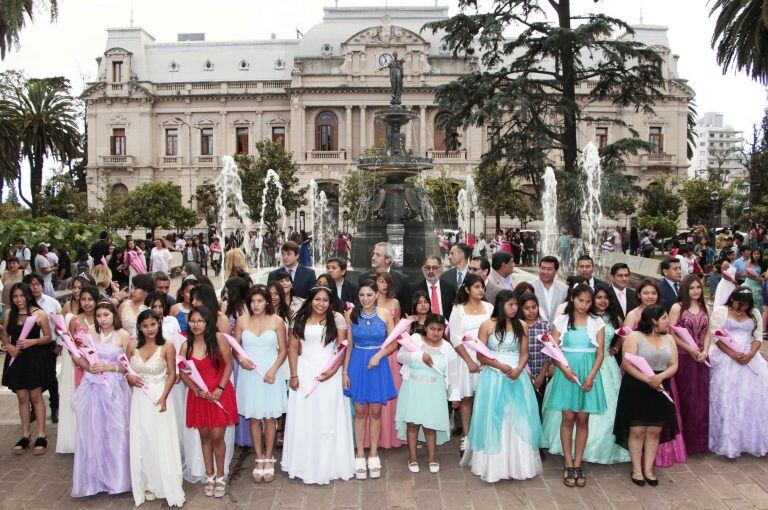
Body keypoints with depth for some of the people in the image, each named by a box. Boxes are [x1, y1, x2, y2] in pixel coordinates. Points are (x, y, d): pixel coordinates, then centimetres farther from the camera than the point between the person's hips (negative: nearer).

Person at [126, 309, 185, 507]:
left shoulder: (167, 346, -9)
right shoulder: (133, 346, 1)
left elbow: (171, 374, -7)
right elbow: (126, 369, 14)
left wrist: (163, 397, -18)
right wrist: (129, 377, -9)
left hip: (160, 398, -3)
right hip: (139, 399, 4)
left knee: (162, 442, 0)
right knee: (142, 443, 9)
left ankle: (169, 488, 12)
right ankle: (149, 485, 22)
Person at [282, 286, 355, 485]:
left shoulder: (337, 319, 1)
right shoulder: (300, 320, 5)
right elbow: (293, 348, 3)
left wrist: (333, 370, -13)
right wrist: (294, 375, -4)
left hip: (329, 374, -1)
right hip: (305, 374, 1)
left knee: (329, 419, 2)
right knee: (304, 419, 5)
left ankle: (328, 464, 14)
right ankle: (305, 464, 16)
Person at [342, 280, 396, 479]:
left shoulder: (385, 314, -3)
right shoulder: (352, 315, -1)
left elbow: (393, 344, 1)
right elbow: (349, 345, 3)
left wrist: (378, 355, -15)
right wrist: (345, 371, 0)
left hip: (378, 365, 0)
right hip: (357, 365, 0)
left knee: (376, 412, 6)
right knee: (360, 412, 6)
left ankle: (373, 455, 19)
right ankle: (360, 456, 16)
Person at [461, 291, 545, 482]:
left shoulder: (522, 326, 3)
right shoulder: (487, 325, -4)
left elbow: (524, 353, 5)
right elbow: (480, 355, -4)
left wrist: (518, 370, -13)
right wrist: (500, 366, -16)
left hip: (517, 377, 2)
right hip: (493, 377, -2)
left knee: (518, 419, 3)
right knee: (493, 419, 2)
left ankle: (517, 463, 15)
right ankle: (493, 464, 14)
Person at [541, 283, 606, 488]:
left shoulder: (597, 323, 6)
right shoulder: (562, 321, 3)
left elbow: (600, 352, 2)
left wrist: (591, 376, -10)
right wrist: (564, 368, -15)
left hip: (588, 374, 1)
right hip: (566, 373, -1)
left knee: (583, 419, 4)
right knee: (568, 418, 0)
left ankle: (577, 465, 12)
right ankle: (569, 465, 8)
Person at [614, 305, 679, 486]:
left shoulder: (669, 339, 12)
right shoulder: (634, 337, -5)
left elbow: (674, 365, 5)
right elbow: (627, 364, -13)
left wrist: (660, 376, -16)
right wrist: (648, 380, -23)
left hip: (660, 390, 5)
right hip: (636, 390, -5)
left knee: (655, 431, 7)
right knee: (637, 430, -1)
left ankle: (648, 469, 17)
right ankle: (636, 469, 11)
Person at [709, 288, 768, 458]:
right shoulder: (720, 311, 1)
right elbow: (717, 337, -6)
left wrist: (750, 355, -13)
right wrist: (733, 354, -18)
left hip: (750, 359, 3)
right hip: (726, 358, -3)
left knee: (753, 396, -1)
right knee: (727, 399, -6)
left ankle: (753, 441, 10)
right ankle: (728, 443, -1)